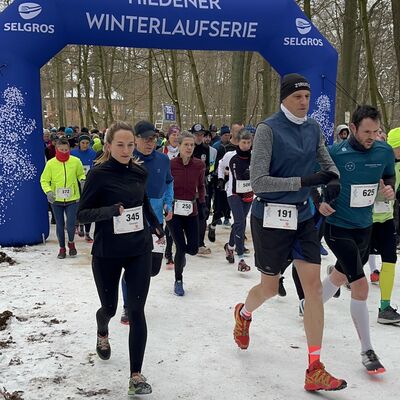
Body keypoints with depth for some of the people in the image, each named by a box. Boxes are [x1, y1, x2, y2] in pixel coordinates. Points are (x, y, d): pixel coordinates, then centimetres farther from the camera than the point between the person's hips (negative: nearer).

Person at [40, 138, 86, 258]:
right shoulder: (51, 163, -5)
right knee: (59, 225, 10)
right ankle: (62, 248, 28)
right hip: (56, 200, 1)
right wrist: (48, 191, -17)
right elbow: (44, 180, 0)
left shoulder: (76, 161, -5)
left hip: (72, 199, -1)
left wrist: (82, 180, -8)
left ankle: (71, 243, 24)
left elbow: (81, 174, 13)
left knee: (70, 224, -7)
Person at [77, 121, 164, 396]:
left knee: (136, 311, -4)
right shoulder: (98, 174, -12)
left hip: (140, 251, 3)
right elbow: (83, 214, -11)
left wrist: (156, 225, 23)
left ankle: (136, 374, 5)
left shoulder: (139, 172, 1)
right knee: (109, 308, 14)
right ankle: (103, 334, 52)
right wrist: (109, 211, -28)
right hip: (107, 253, -2)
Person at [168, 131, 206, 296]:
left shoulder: (199, 165, -4)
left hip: (191, 211, 3)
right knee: (181, 247, -5)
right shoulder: (170, 164, -11)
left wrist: (202, 203, 5)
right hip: (174, 210, -3)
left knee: (193, 249, 2)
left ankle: (181, 254, 40)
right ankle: (178, 281, 18)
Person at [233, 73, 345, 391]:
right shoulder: (268, 129, -14)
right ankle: (244, 313, 47)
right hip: (271, 217, -5)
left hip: (303, 217, 5)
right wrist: (304, 181, -24)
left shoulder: (313, 128, 3)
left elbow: (328, 163, 16)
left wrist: (333, 178, -8)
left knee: (313, 285, -1)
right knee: (270, 288, 10)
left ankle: (315, 371, 7)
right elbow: (258, 182, -19)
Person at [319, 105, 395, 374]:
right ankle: (367, 351, 1)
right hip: (338, 227, -6)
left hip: (365, 226, 6)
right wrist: (318, 201, -17)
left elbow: (389, 177, 13)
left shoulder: (385, 152, -6)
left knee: (341, 275, 24)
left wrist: (389, 189, -9)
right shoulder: (335, 153, -18)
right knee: (360, 285, -12)